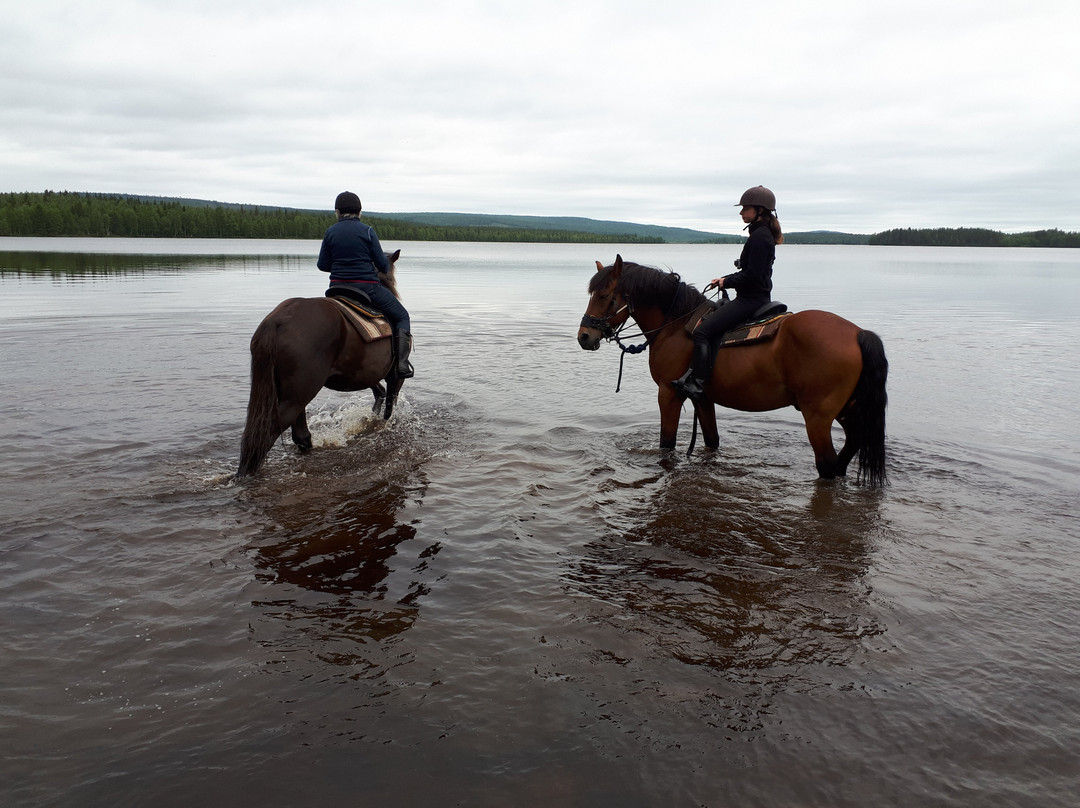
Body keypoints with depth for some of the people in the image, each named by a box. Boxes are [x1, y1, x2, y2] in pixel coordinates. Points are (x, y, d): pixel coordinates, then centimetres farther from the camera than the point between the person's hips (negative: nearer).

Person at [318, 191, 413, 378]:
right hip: (367, 287, -3)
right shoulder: (367, 231, -6)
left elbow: (322, 264, 5)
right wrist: (386, 265, 18)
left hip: (338, 287, 4)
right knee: (401, 317, 10)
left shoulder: (330, 232, 2)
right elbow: (382, 263, -6)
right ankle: (401, 363, -5)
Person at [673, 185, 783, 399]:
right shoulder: (762, 234, 15)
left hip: (751, 299, -12)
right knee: (705, 320, 19)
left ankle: (697, 384, -18)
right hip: (754, 298, 12)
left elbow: (751, 275, -23)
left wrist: (727, 282, -10)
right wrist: (724, 279, 11)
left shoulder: (759, 237, -17)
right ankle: (693, 373, 19)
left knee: (702, 331, -18)